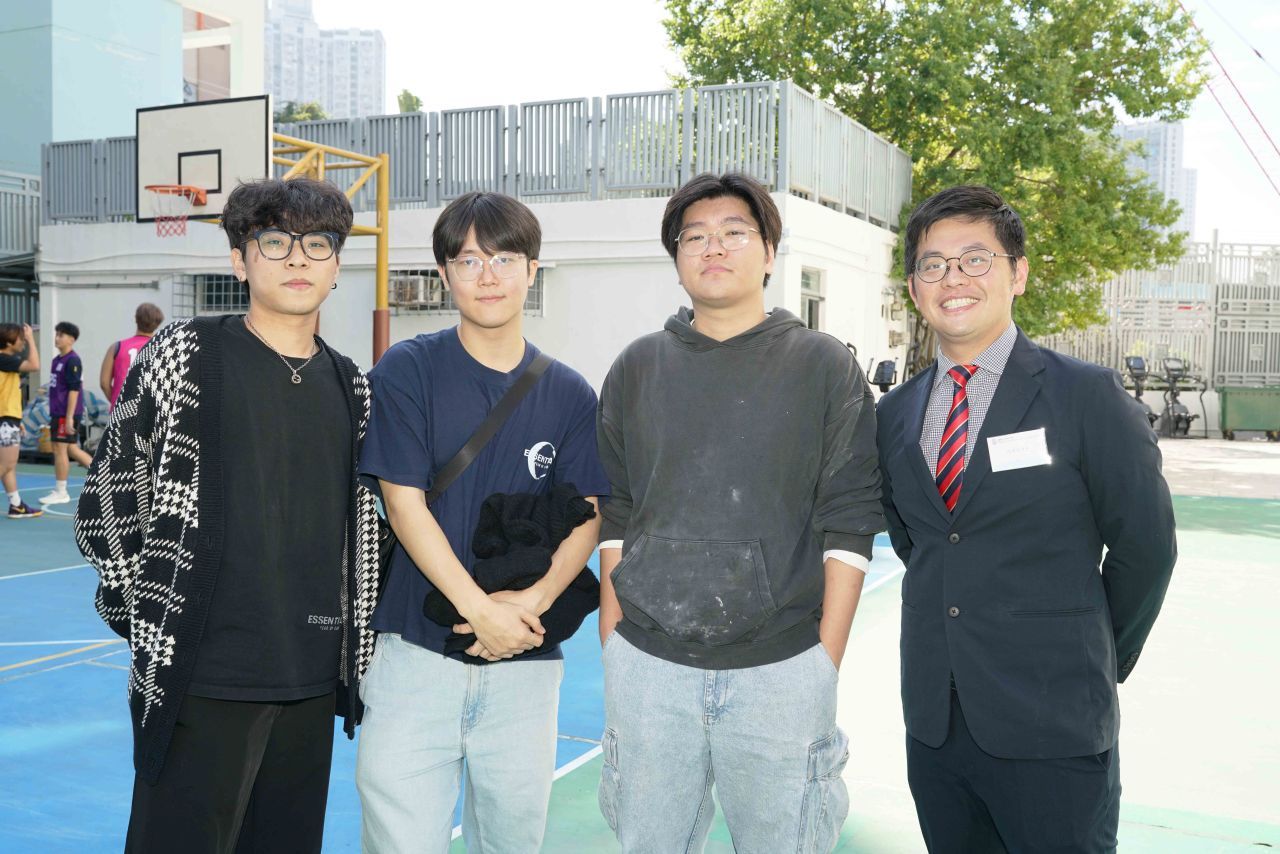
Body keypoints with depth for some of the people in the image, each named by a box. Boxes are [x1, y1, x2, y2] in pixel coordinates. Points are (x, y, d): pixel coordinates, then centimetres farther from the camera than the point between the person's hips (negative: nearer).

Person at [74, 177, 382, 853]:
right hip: (201, 680, -4)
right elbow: (104, 502, 0)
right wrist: (150, 614, -2)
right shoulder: (186, 354, -3)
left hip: (313, 682, 5)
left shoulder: (350, 385, 10)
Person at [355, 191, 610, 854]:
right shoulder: (406, 371, -1)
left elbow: (587, 518, 4)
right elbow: (404, 504, -7)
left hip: (527, 663, 3)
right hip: (417, 650, -2)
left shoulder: (569, 394, 7)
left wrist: (532, 601, -14)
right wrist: (480, 608, -14)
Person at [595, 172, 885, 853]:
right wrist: (611, 643, 7)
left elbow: (848, 527, -2)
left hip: (783, 669, -2)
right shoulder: (637, 368, 8)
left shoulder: (825, 368, 1)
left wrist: (825, 661, -6)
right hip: (647, 665, 2)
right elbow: (615, 518, 10)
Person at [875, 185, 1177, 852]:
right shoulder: (895, 413, 7)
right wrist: (960, 622, 13)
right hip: (932, 720, 5)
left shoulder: (1088, 396, -8)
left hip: (1051, 727, -4)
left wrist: (1094, 658, 6)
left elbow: (1145, 545, -3)